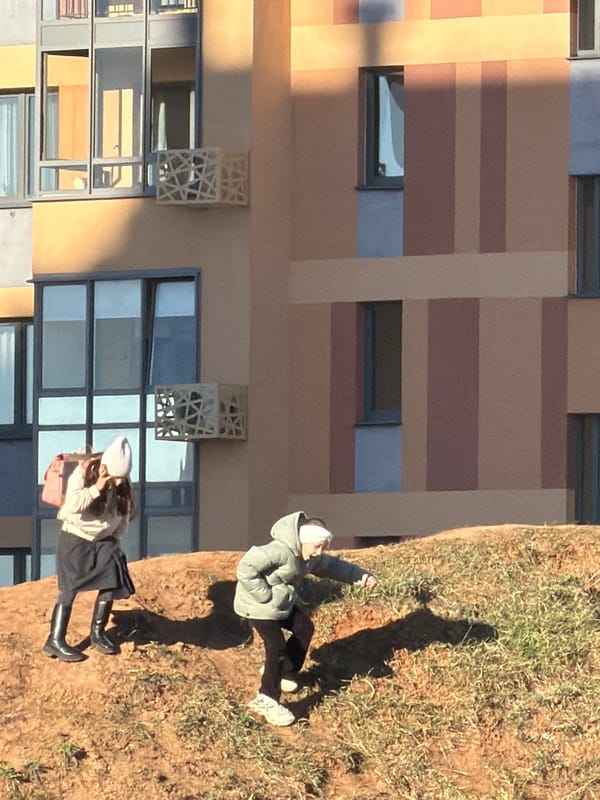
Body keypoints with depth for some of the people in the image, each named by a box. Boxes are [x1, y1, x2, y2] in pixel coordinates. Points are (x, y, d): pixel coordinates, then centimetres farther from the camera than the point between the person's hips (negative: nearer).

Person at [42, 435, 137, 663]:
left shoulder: (123, 484, -3)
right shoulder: (82, 474, -17)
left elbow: (124, 515, 9)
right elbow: (71, 505, -30)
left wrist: (114, 538, 2)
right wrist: (96, 489, -34)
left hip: (104, 541, 5)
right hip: (75, 538, -5)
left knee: (112, 584, -5)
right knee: (70, 588, -11)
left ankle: (98, 632, 14)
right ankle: (55, 641, -11)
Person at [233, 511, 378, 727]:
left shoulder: (311, 558, 0)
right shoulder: (281, 551, -32)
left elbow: (332, 566, 18)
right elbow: (246, 568, -35)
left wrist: (361, 576, 11)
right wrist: (265, 595, -29)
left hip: (282, 603, 10)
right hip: (260, 607, -10)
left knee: (304, 628, 19)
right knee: (276, 647, -14)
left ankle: (285, 673, 34)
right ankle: (267, 700, -6)